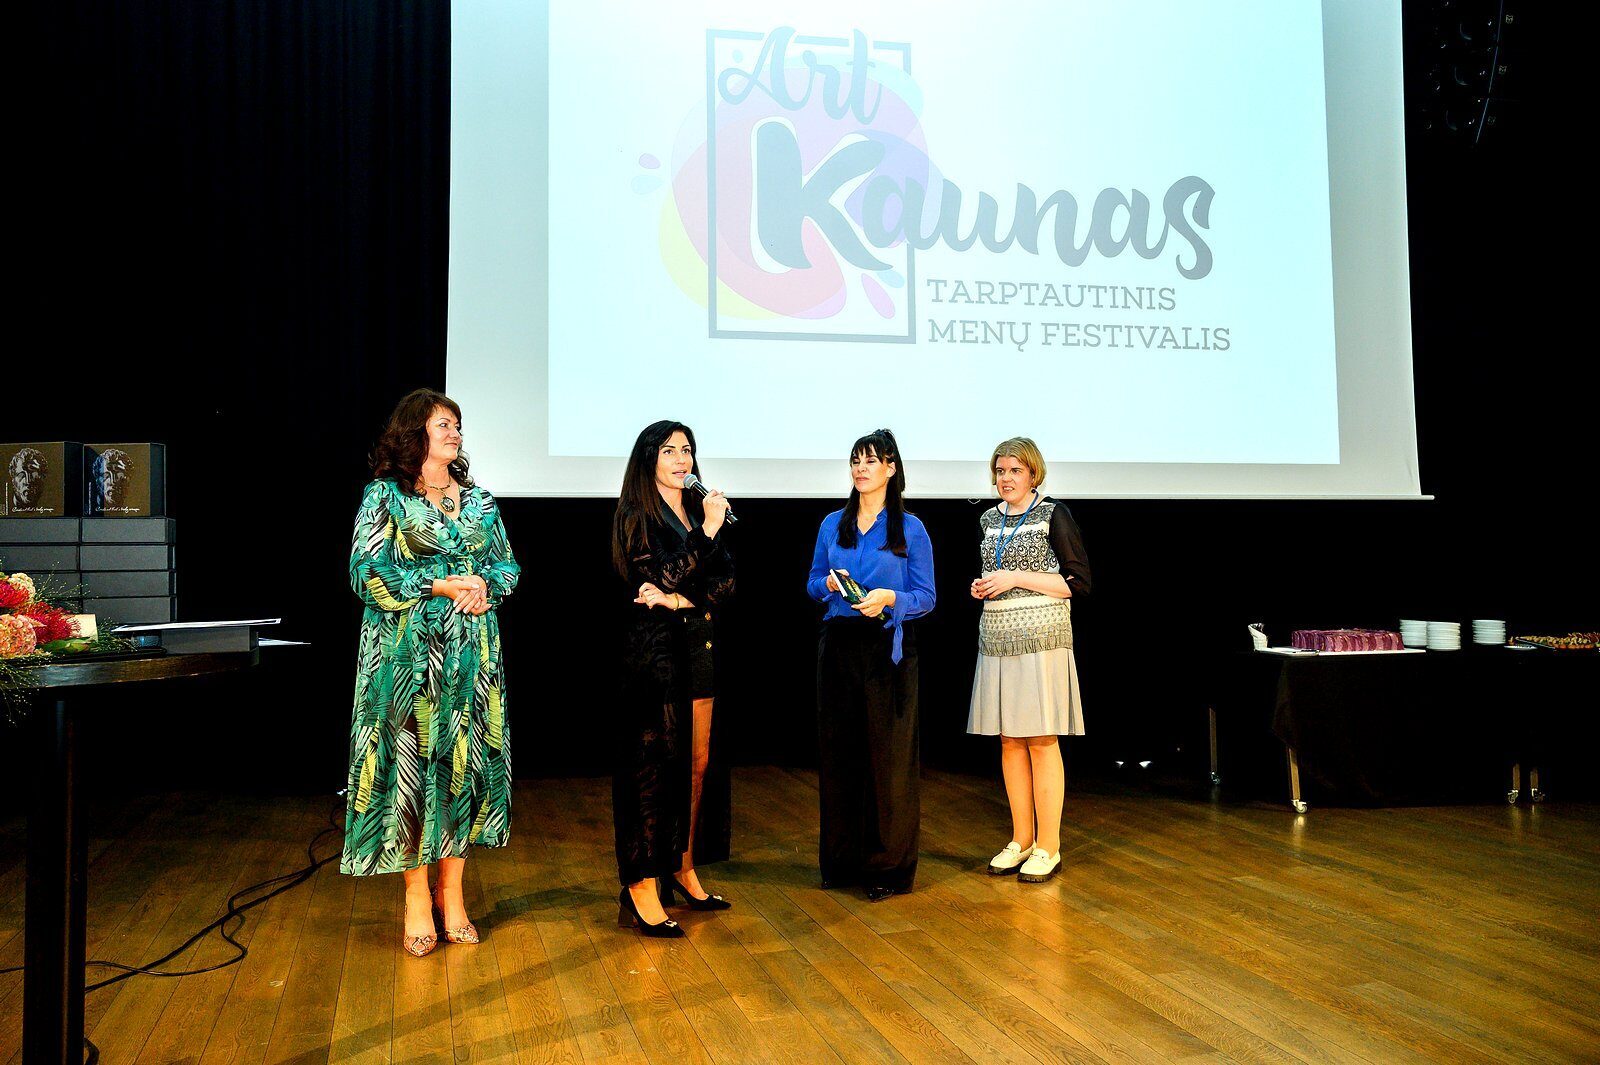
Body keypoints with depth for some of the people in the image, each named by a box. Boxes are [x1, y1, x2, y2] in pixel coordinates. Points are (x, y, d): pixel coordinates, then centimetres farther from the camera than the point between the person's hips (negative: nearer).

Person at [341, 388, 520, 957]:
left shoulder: (478, 500, 13)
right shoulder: (385, 496, -1)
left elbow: (508, 565, 13)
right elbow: (368, 571, -9)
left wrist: (484, 584, -9)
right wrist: (443, 585, -14)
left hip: (472, 650, 4)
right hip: (407, 652, -4)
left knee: (466, 761, 4)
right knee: (412, 761, -3)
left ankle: (451, 889, 15)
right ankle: (417, 897, 7)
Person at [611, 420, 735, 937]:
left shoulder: (699, 509, 12)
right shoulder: (636, 515, -5)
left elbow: (726, 580, 3)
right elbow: (660, 579, -16)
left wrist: (679, 600, -13)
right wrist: (707, 531, -16)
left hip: (699, 648, 7)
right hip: (655, 652, -6)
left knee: (700, 764, 10)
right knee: (655, 768, -5)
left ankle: (685, 870, 23)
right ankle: (641, 888, 1)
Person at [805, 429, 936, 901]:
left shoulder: (910, 529, 0)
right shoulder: (832, 525, 10)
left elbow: (926, 598, -1)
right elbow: (812, 584, 15)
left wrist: (888, 599, -19)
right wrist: (830, 584, -7)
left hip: (888, 649, -3)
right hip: (838, 645, 3)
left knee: (888, 755, -2)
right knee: (837, 751, 7)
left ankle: (887, 865, 9)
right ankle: (841, 859, 20)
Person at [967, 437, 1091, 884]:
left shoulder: (1053, 515, -3)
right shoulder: (989, 520, 15)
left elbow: (1079, 583, -7)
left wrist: (1016, 578, -13)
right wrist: (980, 587, 5)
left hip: (1040, 638, -6)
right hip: (997, 640, 6)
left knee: (1041, 742, -4)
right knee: (1009, 742, 8)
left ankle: (1048, 847, 4)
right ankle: (1021, 839, 18)